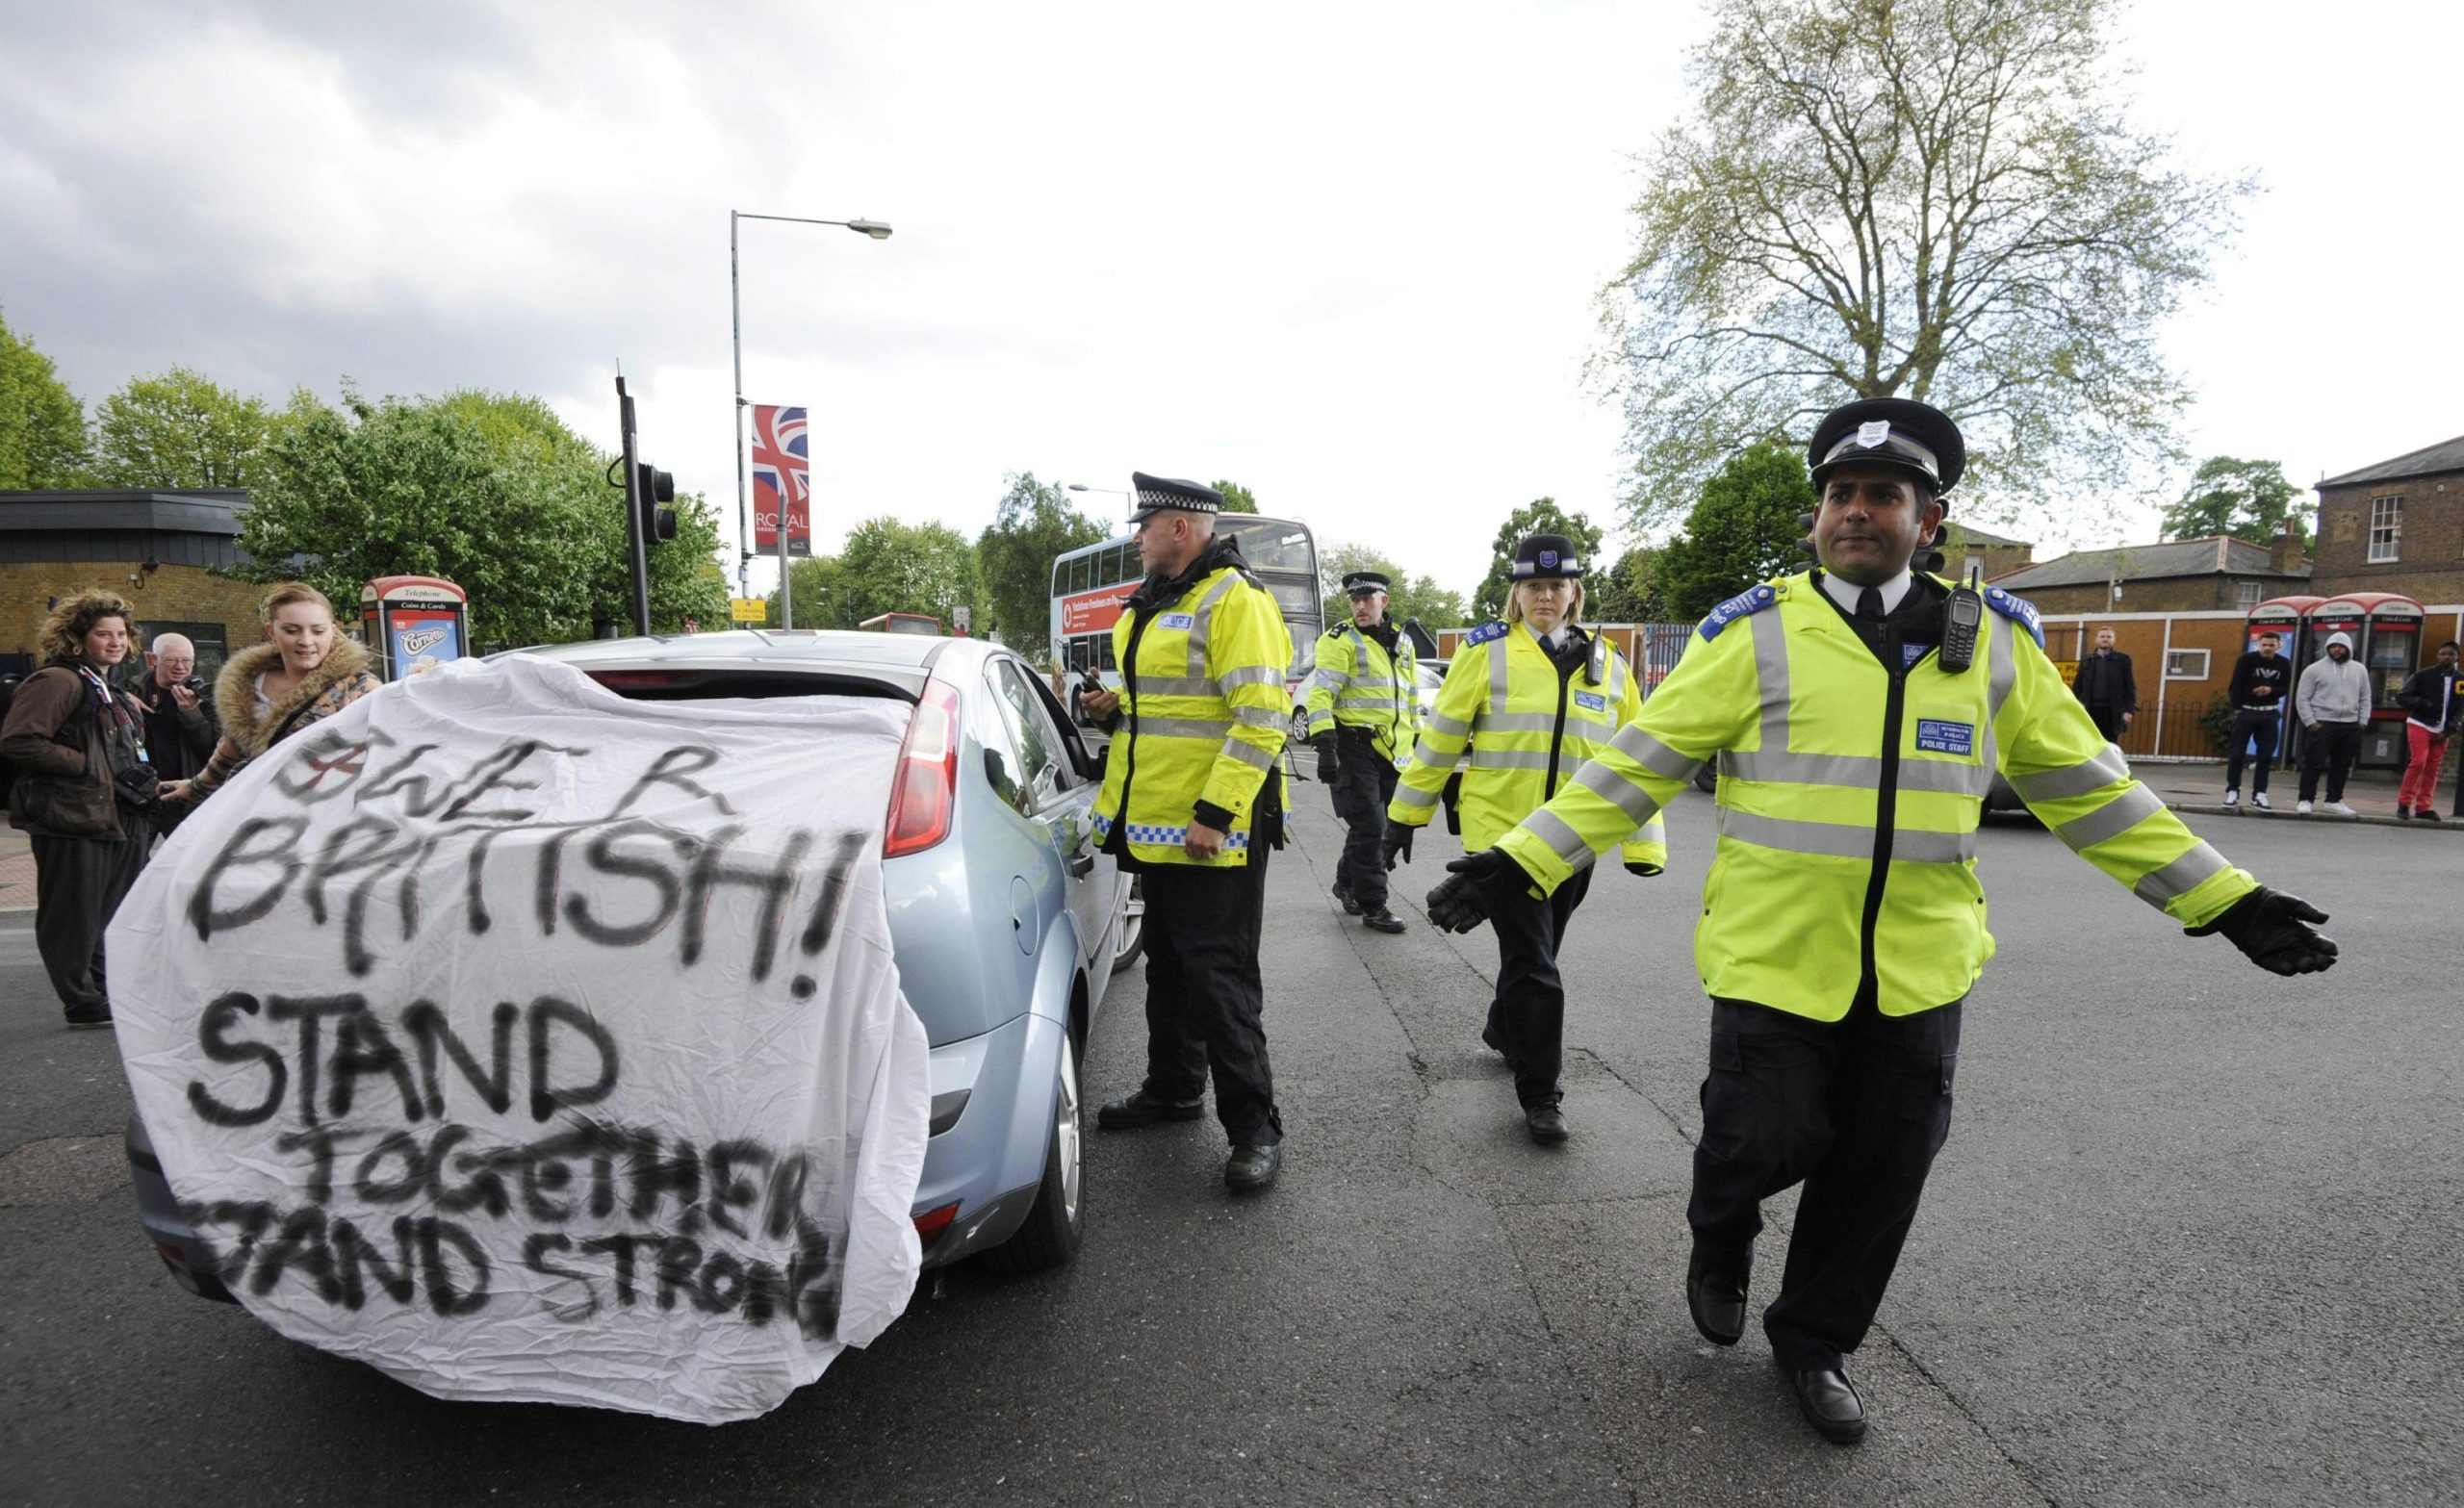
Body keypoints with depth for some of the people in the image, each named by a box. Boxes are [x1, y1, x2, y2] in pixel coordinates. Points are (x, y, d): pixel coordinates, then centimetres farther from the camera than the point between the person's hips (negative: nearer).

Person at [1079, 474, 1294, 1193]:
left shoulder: (1235, 601, -15)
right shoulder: (1152, 606, 16)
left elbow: (1261, 717, -22)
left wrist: (1214, 814, -26)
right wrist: (1112, 709, 7)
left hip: (1212, 833, -10)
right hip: (1157, 825, 10)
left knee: (1219, 976, -5)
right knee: (1169, 965, 19)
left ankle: (1253, 1125, 5)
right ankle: (1173, 1087, 35)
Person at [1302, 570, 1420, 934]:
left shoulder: (1402, 642, 15)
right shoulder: (1341, 640, -6)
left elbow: (1412, 697, 24)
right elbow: (1321, 693, -14)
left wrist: (1418, 742, 23)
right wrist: (1325, 746, -24)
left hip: (1392, 752, 7)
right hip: (1355, 748, -7)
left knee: (1384, 827, 13)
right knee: (1369, 826, -7)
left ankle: (1347, 883, 33)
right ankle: (1373, 906, 2)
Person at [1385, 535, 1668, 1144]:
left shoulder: (1607, 664, 7)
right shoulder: (1488, 653, -4)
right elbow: (1440, 736, 0)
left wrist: (1645, 842, 8)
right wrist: (1405, 813, 3)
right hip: (1502, 831, -4)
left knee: (1534, 954, 18)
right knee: (1532, 964, -4)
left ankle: (1503, 1030, 45)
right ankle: (1539, 1093, 9)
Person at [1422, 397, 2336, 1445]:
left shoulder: (1995, 641, 3)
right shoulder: (1756, 634, -7)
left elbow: (2087, 788, 10)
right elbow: (1634, 767, -9)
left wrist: (2224, 900, 9)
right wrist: (1518, 864, -17)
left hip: (1918, 969, 4)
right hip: (1773, 957, -3)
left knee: (1879, 1174, 13)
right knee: (1764, 1142, 2)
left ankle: (1815, 1341, 37)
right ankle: (1721, 1240, 39)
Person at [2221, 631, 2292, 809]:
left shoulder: (2284, 664, 3)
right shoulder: (2247, 660, -7)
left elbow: (2285, 687, 6)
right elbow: (2235, 686, -6)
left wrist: (2271, 690, -15)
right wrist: (2238, 709, -11)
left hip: (2269, 714, 3)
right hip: (2246, 711, -3)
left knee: (2265, 755, 4)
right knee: (2236, 753, -2)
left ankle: (2259, 793, 10)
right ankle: (2233, 791, 6)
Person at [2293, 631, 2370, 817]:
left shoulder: (2359, 670, 12)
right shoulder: (2315, 669, -2)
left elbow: (2365, 698, 16)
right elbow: (2302, 698, -3)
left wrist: (2363, 722, 6)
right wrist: (2310, 722, -10)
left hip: (2350, 726, 5)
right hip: (2322, 724, -5)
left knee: (2342, 766, 9)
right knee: (2313, 763, -7)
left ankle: (2333, 801, 18)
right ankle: (2305, 800, -3)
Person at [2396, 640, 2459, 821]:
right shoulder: (2423, 675, -2)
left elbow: (2460, 710, 6)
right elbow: (2401, 697, -2)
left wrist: (2448, 731, -4)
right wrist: (2425, 704, -18)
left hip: (2441, 731, 3)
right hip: (2420, 725, -3)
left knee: (2433, 769, 3)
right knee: (2418, 762, -13)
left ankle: (2424, 807, 10)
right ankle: (2404, 803, -4)